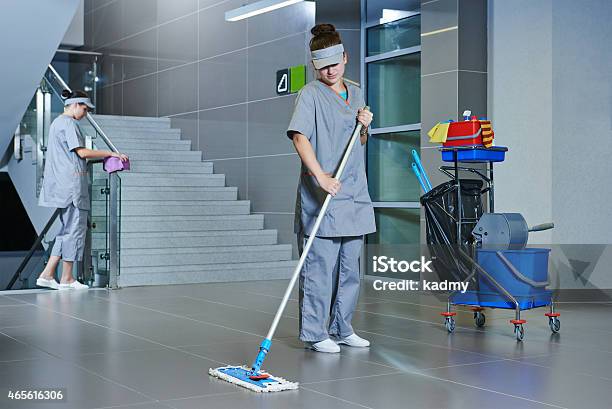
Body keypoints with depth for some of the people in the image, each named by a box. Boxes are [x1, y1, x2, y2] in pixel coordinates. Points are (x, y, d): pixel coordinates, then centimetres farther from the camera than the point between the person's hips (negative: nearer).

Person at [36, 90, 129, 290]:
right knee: (75, 227, -5)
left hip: (63, 183, 10)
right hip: (71, 181, -10)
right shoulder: (68, 123, -9)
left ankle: (47, 274, 7)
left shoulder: (57, 122, 22)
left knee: (68, 228, 11)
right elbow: (82, 152, -14)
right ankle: (67, 278, 0)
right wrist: (110, 153, -9)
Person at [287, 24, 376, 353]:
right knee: (319, 267, -5)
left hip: (354, 194, 7)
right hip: (320, 199, -7)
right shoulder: (310, 94, -7)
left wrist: (364, 126, 3)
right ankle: (314, 333, 6)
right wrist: (320, 176, -32)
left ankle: (342, 328, 24)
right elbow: (299, 137, -20)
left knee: (349, 267, 13)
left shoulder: (355, 93, 15)